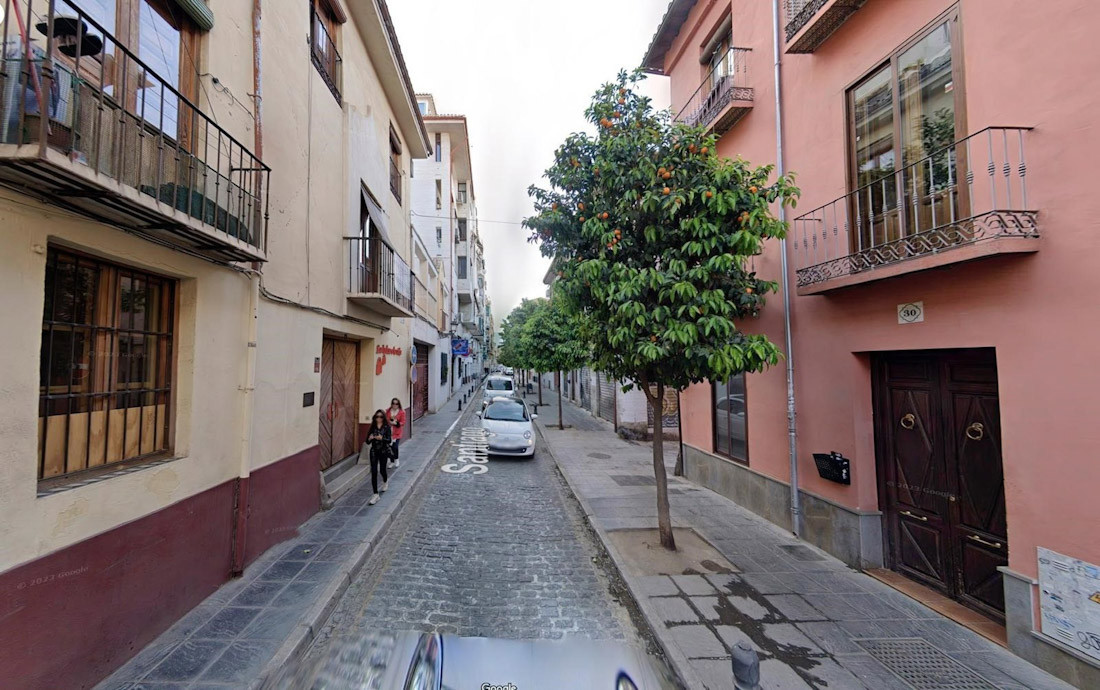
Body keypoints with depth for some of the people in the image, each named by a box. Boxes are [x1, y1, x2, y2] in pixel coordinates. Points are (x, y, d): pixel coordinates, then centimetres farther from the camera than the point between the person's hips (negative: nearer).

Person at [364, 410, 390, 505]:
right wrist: (369, 438, -19)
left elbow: (389, 440, -16)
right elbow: (367, 442, 3)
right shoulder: (372, 427, 3)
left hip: (383, 451, -2)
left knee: (382, 470, 11)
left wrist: (382, 438, -34)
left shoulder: (386, 427, -5)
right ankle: (375, 495, -3)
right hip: (374, 451, 2)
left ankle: (385, 481, 48)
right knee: (374, 472, -6)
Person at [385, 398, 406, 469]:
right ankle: (392, 462, 20)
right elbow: (385, 420, 12)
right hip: (389, 431, 3)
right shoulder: (388, 411, 7)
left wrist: (396, 423, -19)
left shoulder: (401, 412, -2)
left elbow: (403, 422, -3)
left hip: (397, 432, -3)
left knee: (395, 446, -11)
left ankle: (397, 460, 14)